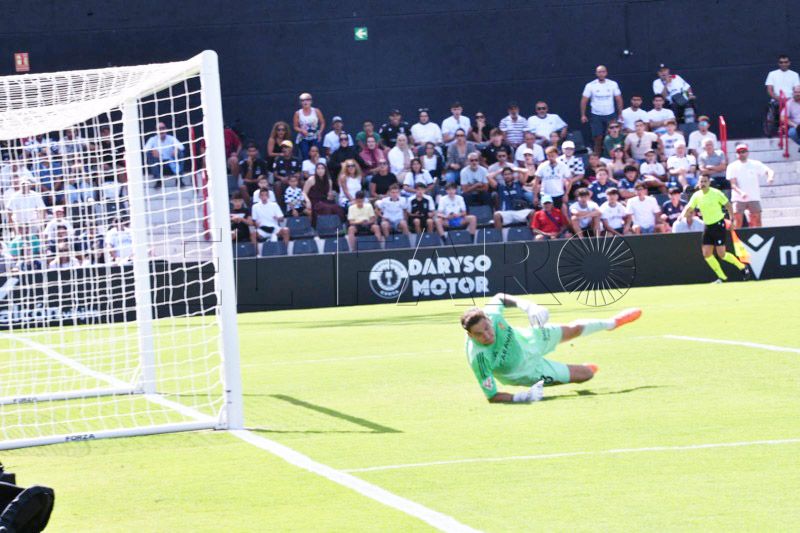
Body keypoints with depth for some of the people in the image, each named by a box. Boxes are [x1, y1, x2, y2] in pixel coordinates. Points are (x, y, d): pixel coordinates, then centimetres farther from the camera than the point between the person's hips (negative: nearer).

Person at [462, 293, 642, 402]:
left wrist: (525, 305, -24)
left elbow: (500, 298, -9)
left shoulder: (491, 314, -34)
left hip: (526, 339, 4)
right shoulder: (479, 358, -46)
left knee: (574, 330, 26)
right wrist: (522, 397, -49)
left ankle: (611, 323, 61)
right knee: (586, 373, 8)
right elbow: (492, 396, -36)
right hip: (529, 371, -4)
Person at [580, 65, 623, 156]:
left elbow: (619, 100, 3)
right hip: (596, 116, -1)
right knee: (598, 138, 0)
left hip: (610, 115, 1)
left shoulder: (613, 84, -2)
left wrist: (620, 114, 0)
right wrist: (583, 115, -4)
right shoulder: (590, 85, -4)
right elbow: (584, 101, 0)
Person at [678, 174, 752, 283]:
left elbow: (728, 205, -3)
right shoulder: (696, 196, 2)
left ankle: (742, 267, 10)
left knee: (721, 254, -11)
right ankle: (722, 277, 11)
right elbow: (688, 208, 6)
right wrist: (682, 215, -15)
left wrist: (732, 220, -9)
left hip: (719, 225, -6)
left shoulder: (716, 193, -11)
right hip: (708, 227, 6)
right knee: (706, 254, -1)